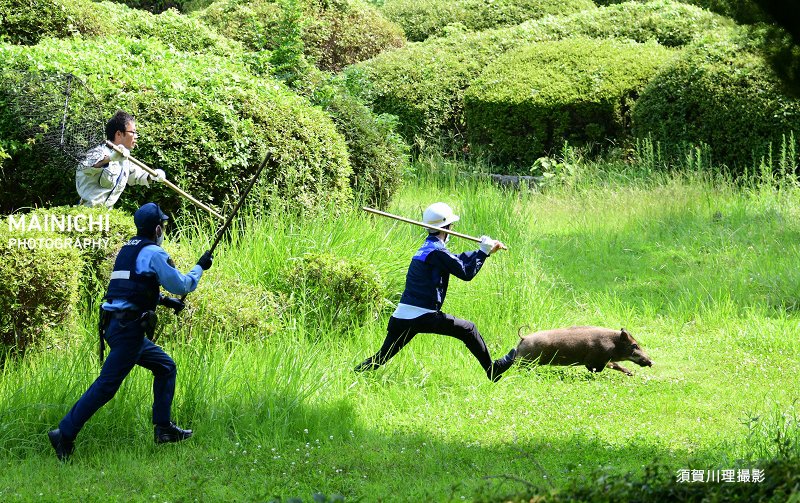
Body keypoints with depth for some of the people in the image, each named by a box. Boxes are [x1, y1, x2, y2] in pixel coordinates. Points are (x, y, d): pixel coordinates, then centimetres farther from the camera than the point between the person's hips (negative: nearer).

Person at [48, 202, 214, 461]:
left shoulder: (127, 249, 17)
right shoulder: (154, 253, -9)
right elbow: (181, 286, -5)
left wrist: (164, 300, 26)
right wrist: (200, 267, 12)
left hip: (115, 324, 10)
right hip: (129, 329, -10)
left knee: (166, 367, 18)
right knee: (107, 384, -9)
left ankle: (163, 428, 18)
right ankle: (64, 434, -10)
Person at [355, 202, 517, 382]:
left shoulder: (425, 248, 19)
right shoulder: (437, 251, -10)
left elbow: (459, 260, 29)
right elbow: (466, 273, -10)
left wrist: (486, 249, 25)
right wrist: (484, 251, 0)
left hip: (400, 317, 8)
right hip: (423, 317, -8)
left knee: (383, 356, 8)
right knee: (468, 329, 5)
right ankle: (492, 370, 11)